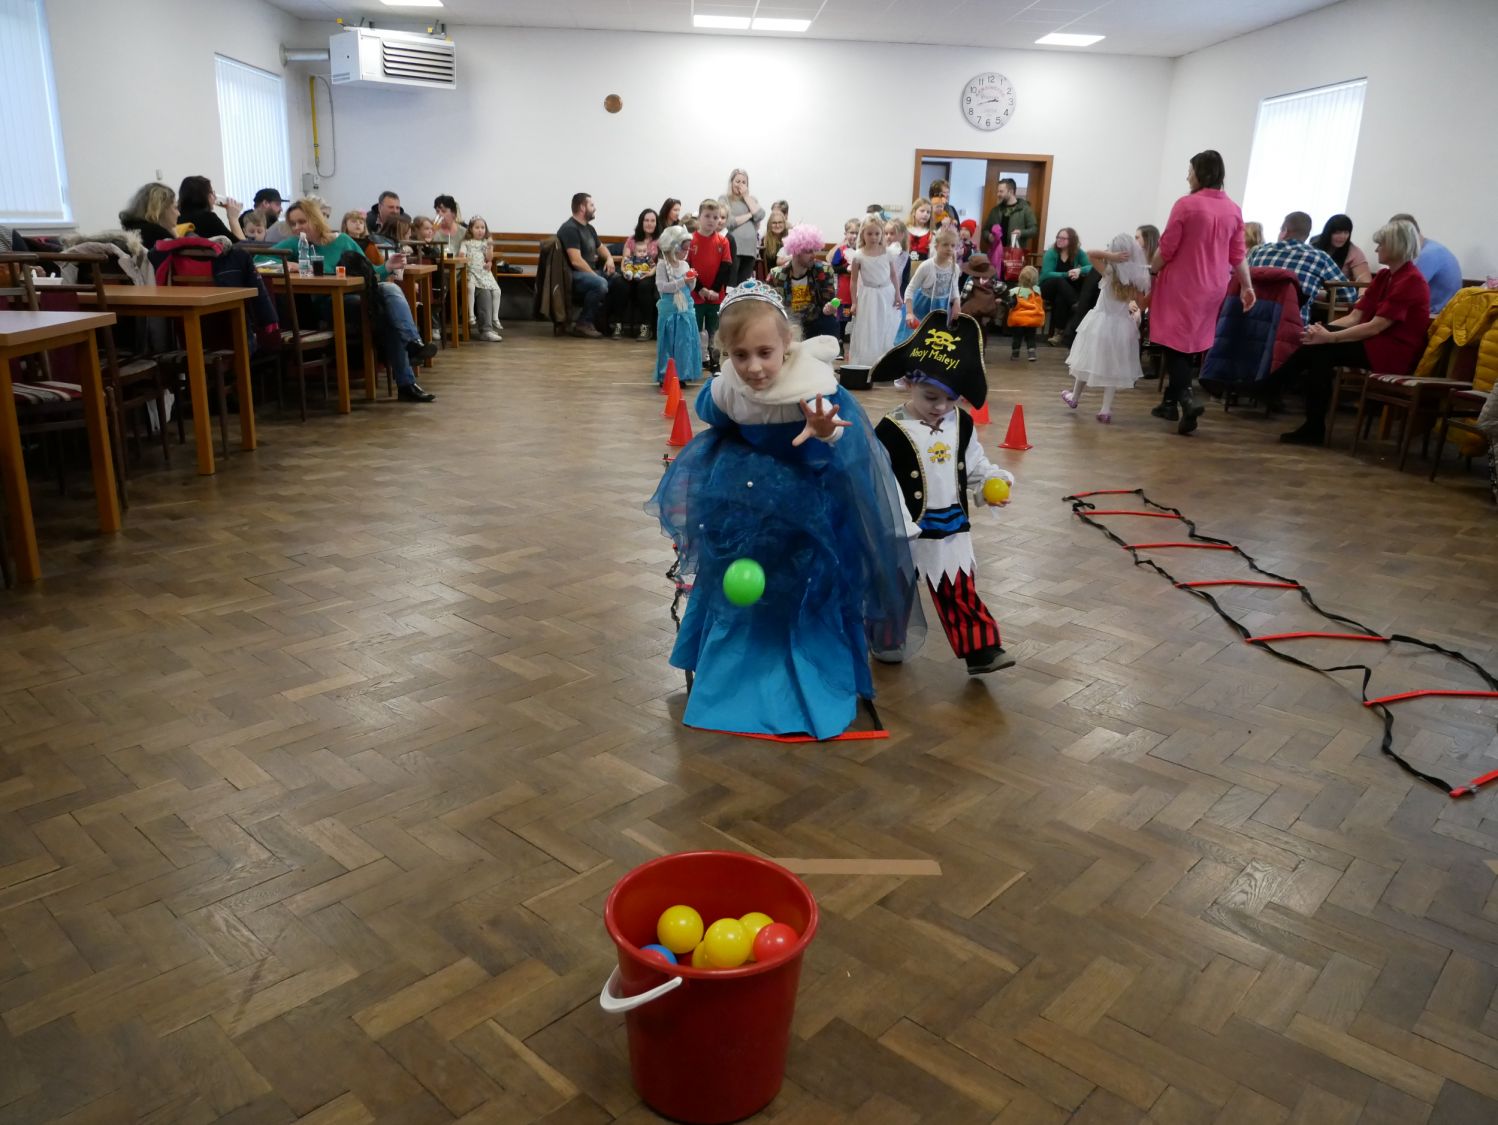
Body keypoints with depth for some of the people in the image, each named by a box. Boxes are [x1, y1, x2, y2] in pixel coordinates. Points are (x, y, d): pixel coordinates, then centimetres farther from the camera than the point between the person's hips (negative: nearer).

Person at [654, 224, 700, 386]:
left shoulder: (685, 265, 8)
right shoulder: (662, 265, -8)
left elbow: (690, 289, 13)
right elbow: (662, 287, -18)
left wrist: (692, 280, -8)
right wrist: (682, 281, -22)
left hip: (685, 310, 5)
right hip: (669, 310, -5)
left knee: (684, 342, 6)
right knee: (668, 343, 1)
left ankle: (681, 375, 15)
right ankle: (665, 376, 9)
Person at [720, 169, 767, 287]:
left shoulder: (751, 199, 20)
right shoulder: (724, 198, 6)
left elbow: (760, 216, 1)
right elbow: (728, 222, -9)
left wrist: (746, 196, 3)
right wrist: (749, 215, 1)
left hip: (750, 248, 4)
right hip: (733, 249, -4)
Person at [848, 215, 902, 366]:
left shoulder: (887, 253, 0)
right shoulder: (858, 256, -5)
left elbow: (894, 275, 9)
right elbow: (854, 281, 0)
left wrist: (897, 295, 4)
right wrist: (854, 303, -2)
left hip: (886, 295, 2)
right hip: (868, 297, -2)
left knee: (886, 333, 6)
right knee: (866, 333, 1)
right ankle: (864, 365, 6)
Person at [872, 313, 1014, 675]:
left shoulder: (962, 424, 1)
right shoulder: (890, 431, -19)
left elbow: (975, 465, 13)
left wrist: (993, 483, -5)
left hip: (953, 526, 4)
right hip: (907, 530, -4)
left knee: (960, 592, 11)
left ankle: (981, 650, 16)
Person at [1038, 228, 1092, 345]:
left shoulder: (1078, 253, -3)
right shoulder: (1051, 253, -9)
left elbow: (1091, 267, -16)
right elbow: (1046, 274, -22)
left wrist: (1079, 270, -36)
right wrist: (1067, 274, -32)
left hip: (1066, 291, 2)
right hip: (1048, 288, -2)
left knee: (1060, 299, -34)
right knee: (1060, 281, -34)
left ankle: (1058, 331, -26)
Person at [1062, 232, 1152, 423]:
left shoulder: (1109, 272, -13)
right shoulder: (1140, 278, -8)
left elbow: (1091, 254, -14)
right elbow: (1141, 303, -2)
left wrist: (1110, 256, -25)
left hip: (1101, 322, -1)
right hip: (1122, 325, 1)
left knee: (1090, 361, 15)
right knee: (1113, 368, 6)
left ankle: (1074, 397, 33)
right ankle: (1106, 409, 3)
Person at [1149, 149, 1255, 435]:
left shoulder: (1186, 204, -12)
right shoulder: (1233, 210, 5)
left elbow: (1166, 249, -11)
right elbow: (1238, 255, 7)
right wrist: (1247, 286, 15)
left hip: (1182, 283, -6)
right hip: (1213, 286, 6)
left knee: (1173, 343, -3)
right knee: (1188, 344, 15)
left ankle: (1187, 398, -22)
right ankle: (1171, 402, 23)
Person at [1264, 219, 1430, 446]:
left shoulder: (1411, 281, -14)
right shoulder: (1384, 276, 13)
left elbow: (1375, 327, -21)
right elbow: (1354, 317, 5)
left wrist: (1329, 337, -24)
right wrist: (1323, 330, -11)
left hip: (1394, 352, -8)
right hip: (1374, 342, 8)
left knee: (1321, 349, -24)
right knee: (1317, 346, -16)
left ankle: (1271, 387, -13)